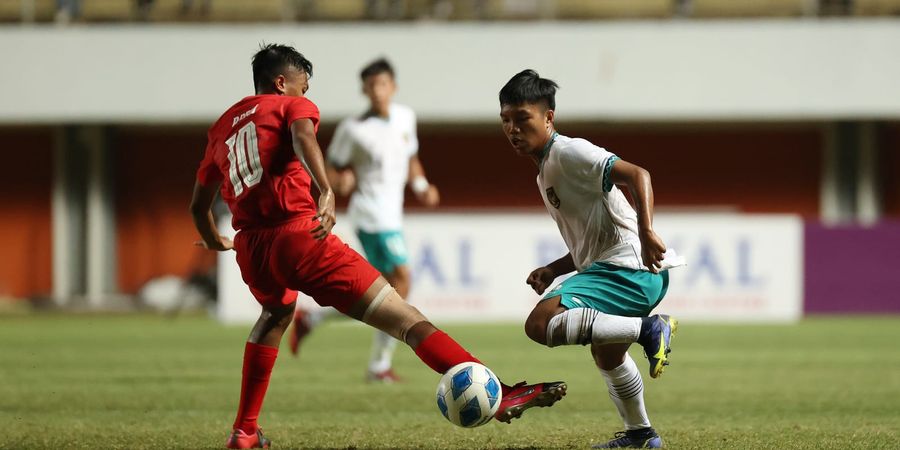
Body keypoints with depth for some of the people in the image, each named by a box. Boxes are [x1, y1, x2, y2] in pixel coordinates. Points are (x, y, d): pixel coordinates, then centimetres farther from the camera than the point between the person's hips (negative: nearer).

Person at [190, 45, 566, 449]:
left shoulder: (221, 127, 26)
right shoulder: (292, 106, 10)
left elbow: (198, 205, 29)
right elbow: (302, 136, -15)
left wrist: (215, 241, 49)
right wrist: (326, 192, -30)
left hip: (251, 249, 6)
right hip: (299, 235, -6)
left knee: (275, 315, 40)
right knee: (405, 319, -10)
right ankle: (500, 395, -22)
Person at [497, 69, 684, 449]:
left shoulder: (568, 152, -10)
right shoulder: (545, 173, 21)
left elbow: (636, 174, -23)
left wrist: (646, 232, -35)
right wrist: (552, 271, 13)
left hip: (629, 267, -11)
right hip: (613, 266, 11)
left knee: (541, 324, -27)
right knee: (605, 353, 35)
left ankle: (648, 330, -24)